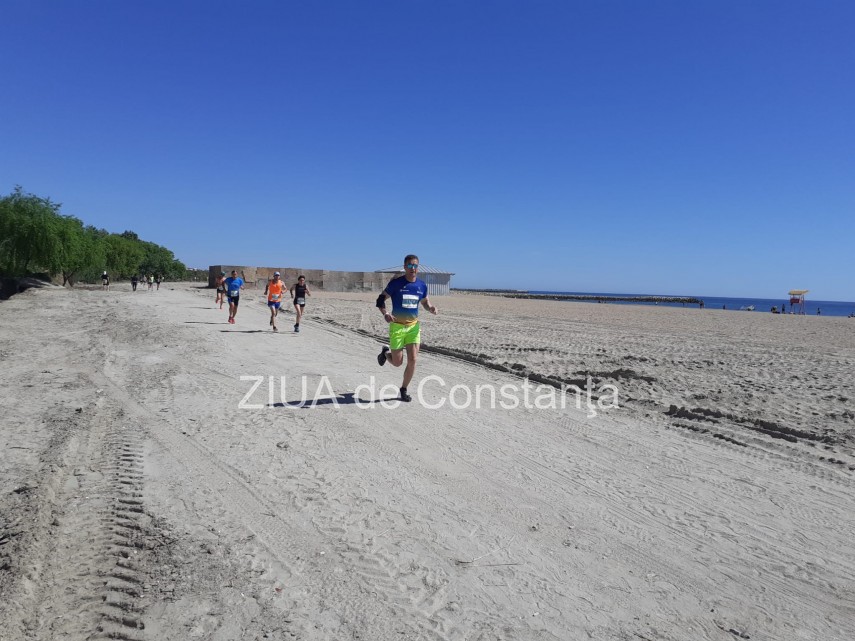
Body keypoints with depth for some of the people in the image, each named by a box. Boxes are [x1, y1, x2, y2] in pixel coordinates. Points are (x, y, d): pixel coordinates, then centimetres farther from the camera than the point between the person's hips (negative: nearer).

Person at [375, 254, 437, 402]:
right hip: (397, 326, -3)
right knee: (398, 362, 4)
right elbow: (380, 299, -5)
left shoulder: (422, 285, 2)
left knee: (413, 360, -5)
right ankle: (386, 352, 39)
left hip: (414, 326, 3)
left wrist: (431, 308, -7)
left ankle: (404, 389, 14)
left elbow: (425, 302, 17)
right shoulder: (396, 283, -10)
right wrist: (385, 313, -24)